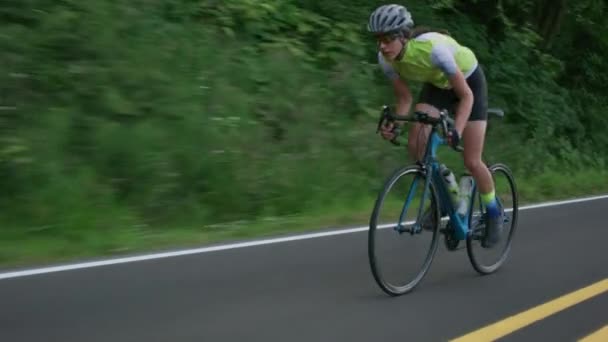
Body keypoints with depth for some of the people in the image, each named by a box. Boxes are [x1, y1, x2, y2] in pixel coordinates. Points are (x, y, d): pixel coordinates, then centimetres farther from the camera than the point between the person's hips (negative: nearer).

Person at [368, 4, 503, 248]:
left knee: (471, 161, -7)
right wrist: (394, 125, -30)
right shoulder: (386, 58, -23)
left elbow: (466, 95, -33)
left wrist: (456, 131, -47)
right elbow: (404, 98, -10)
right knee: (416, 145, -17)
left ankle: (494, 212, 19)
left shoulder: (432, 48, -40)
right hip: (436, 84, 5)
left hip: (469, 82, -5)